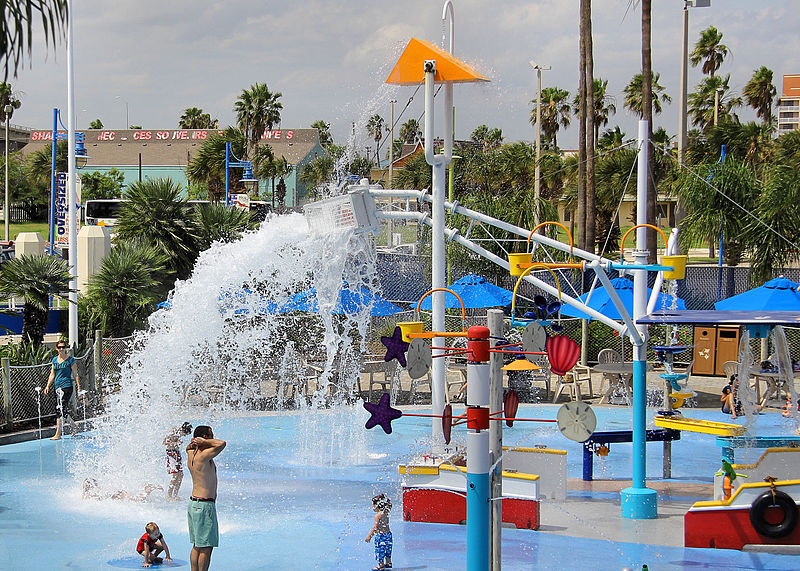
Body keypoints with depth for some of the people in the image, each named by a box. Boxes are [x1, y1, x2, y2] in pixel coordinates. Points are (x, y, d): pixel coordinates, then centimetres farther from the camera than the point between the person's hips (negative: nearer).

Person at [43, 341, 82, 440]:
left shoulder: (70, 359, -1)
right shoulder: (54, 360, 14)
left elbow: (75, 375, 0)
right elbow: (52, 375, 17)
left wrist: (79, 389, -4)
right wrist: (48, 386, 4)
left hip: (67, 386, -6)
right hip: (58, 387, 6)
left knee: (61, 409, -14)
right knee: (63, 410, 8)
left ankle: (58, 434, -14)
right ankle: (74, 426, 30)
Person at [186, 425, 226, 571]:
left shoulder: (191, 454, 8)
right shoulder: (204, 456, -18)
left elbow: (188, 448, 32)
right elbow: (222, 443, -27)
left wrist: (193, 443, 11)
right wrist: (204, 442, -14)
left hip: (193, 503, 9)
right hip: (205, 505, -9)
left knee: (197, 545, 14)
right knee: (206, 547, -6)